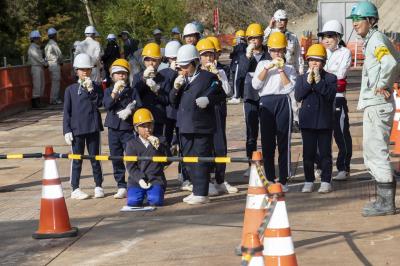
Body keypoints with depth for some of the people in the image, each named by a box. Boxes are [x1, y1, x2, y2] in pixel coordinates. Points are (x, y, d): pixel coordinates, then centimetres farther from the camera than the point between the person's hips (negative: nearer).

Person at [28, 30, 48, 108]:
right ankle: (35, 103, -8)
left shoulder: (37, 47, 18)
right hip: (35, 68, -10)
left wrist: (45, 63, 3)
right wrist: (46, 64, -6)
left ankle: (38, 102, 14)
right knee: (37, 85, -10)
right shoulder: (32, 48, -12)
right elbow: (38, 58, -16)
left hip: (40, 68, 10)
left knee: (41, 85, 10)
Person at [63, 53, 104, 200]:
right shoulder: (70, 90, 2)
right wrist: (67, 130, -4)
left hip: (93, 128, 1)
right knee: (77, 160, 4)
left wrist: (91, 90, -16)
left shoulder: (96, 87, 6)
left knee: (95, 158, 8)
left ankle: (98, 187, 17)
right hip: (76, 129, -1)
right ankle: (75, 189, 8)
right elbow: (66, 112, 1)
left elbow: (99, 103, -10)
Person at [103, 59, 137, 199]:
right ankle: (121, 187, 13)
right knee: (116, 159, 6)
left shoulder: (131, 91, 3)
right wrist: (115, 91, -19)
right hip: (113, 128, 3)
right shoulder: (109, 91, 8)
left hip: (128, 128, -3)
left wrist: (129, 111, -17)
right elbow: (107, 105, -10)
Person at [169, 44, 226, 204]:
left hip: (202, 127, -7)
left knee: (201, 160, -4)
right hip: (185, 127, 7)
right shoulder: (181, 80, 14)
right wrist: (176, 88, -4)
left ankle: (202, 193, -1)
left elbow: (221, 95, -3)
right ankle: (196, 190, 22)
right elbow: (173, 101, 13)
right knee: (189, 160, 12)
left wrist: (208, 100, -18)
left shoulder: (209, 77, -4)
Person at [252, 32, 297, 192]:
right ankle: (269, 179, 11)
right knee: (267, 143, 3)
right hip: (266, 103, 2)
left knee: (284, 143, -1)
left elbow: (289, 87, -6)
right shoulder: (262, 64, 14)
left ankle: (283, 180, 3)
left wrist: (281, 69, -7)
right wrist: (267, 68, -7)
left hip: (283, 102, -1)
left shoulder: (289, 68, 9)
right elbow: (255, 85, 0)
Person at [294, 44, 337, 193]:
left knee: (325, 153, 3)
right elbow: (298, 96, -7)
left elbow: (330, 94, -15)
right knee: (308, 153, 6)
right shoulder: (302, 78, 7)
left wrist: (318, 81, -19)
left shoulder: (330, 78, 1)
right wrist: (308, 81, -14)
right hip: (307, 121, 2)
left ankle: (326, 182, 9)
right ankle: (309, 181, 14)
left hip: (325, 121, -2)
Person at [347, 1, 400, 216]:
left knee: (377, 152, -8)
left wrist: (381, 85, -21)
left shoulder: (376, 39, -13)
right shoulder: (372, 40, 18)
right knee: (371, 153, 16)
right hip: (372, 105, 11)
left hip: (377, 106, -11)